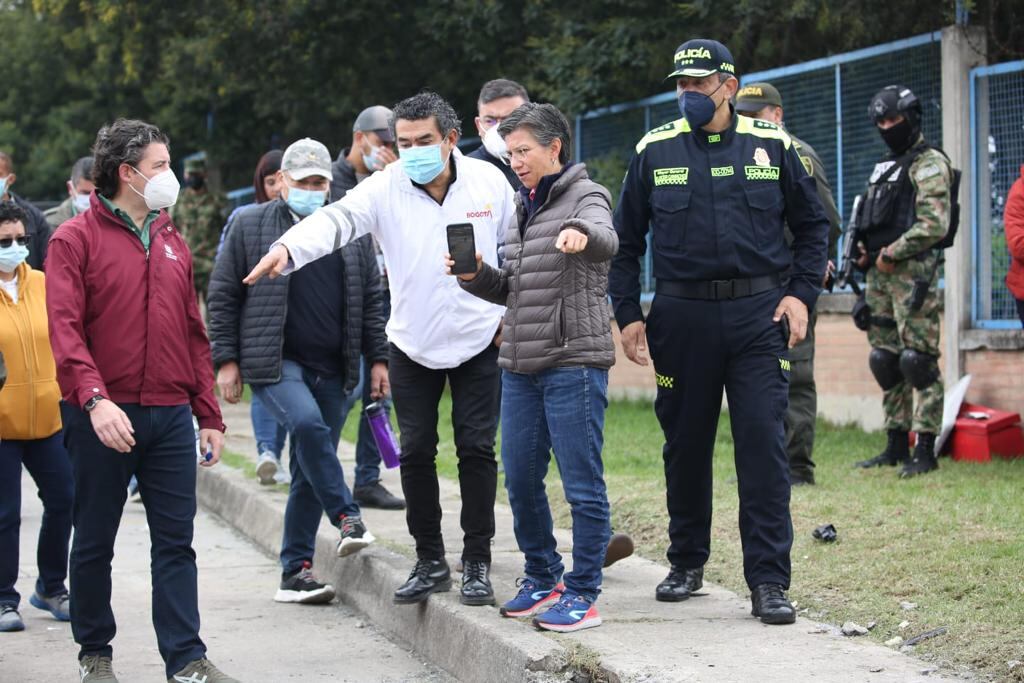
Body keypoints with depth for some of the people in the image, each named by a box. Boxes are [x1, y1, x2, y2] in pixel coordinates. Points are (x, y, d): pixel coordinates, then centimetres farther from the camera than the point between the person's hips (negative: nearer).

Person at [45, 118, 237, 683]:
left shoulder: (172, 243, 14)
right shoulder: (76, 239, -3)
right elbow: (65, 328, -14)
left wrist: (210, 416, 12)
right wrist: (94, 399, -27)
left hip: (170, 417, 5)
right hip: (103, 419, -4)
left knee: (175, 542, 1)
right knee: (94, 542, 7)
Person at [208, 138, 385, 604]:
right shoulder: (251, 226, 3)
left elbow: (370, 300, 16)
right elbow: (222, 296, 3)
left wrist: (378, 358, 9)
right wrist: (226, 360, -3)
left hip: (330, 369, 4)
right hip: (273, 363, -4)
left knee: (309, 471, 4)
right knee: (307, 422, -31)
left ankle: (296, 571, 9)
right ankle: (346, 517, -18)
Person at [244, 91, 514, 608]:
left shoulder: (488, 182, -6)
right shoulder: (385, 189, -11)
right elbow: (337, 219, -27)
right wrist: (287, 249, -46)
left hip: (478, 339, -1)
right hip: (413, 345, 1)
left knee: (476, 448, 0)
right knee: (416, 452, 3)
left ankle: (477, 563, 10)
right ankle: (430, 561, 16)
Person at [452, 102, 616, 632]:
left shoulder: (585, 197, -4)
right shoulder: (521, 207, 18)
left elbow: (605, 239, -28)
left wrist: (580, 234, -51)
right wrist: (476, 276, 2)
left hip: (574, 361, -8)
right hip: (520, 365, 8)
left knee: (582, 483, -4)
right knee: (520, 479, 11)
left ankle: (582, 593, 2)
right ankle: (542, 577, 26)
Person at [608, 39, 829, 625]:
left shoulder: (772, 145, 3)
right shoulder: (655, 151, 5)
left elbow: (813, 224, 11)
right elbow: (627, 239, 11)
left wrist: (801, 294, -1)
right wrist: (628, 314, 4)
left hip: (759, 314, -1)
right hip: (682, 317, 1)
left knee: (763, 442, -7)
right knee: (685, 445, 10)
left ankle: (769, 582, -4)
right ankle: (687, 564, 27)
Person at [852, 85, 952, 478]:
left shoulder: (929, 163, -5)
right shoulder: (884, 167, 22)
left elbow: (934, 224, -15)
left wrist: (892, 253, -12)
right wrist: (863, 253, 8)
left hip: (912, 273, -9)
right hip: (879, 275, 9)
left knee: (918, 362, -10)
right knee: (885, 363, 10)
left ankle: (925, 451, -10)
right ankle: (896, 446, 17)